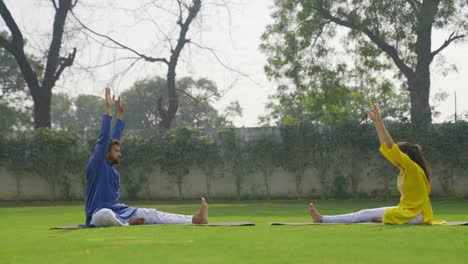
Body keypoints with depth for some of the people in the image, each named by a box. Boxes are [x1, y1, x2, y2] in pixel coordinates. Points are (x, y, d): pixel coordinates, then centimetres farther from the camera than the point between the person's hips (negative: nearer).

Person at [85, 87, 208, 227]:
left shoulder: (111, 167, 14)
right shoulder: (96, 165, -8)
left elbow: (114, 139, 20)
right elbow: (103, 139, -17)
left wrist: (120, 114, 20)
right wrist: (108, 110, -19)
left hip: (118, 211, 8)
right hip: (99, 214, -8)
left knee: (152, 214, -4)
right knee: (106, 215, -45)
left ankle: (195, 220, -13)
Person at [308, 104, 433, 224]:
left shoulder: (413, 169, -16)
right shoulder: (405, 170, 7)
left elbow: (390, 147, -25)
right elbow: (386, 147, 8)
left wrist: (379, 122, -26)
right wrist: (376, 123, 5)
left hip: (415, 215, -8)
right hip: (405, 209, 8)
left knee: (367, 215, -16)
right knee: (367, 213, 0)